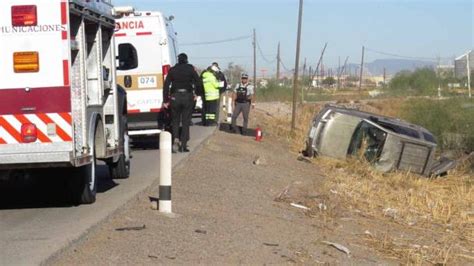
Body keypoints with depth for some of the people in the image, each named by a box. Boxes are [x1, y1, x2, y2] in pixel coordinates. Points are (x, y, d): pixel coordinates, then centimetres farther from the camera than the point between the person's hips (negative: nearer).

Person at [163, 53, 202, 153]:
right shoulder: (190, 69, 2)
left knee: (175, 120, 13)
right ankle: (183, 145, 2)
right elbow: (198, 82, -2)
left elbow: (166, 85, 1)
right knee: (186, 122, 5)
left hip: (175, 97, 1)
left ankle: (175, 140, -10)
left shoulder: (172, 70, 4)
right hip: (187, 96, -1)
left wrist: (165, 100, 3)